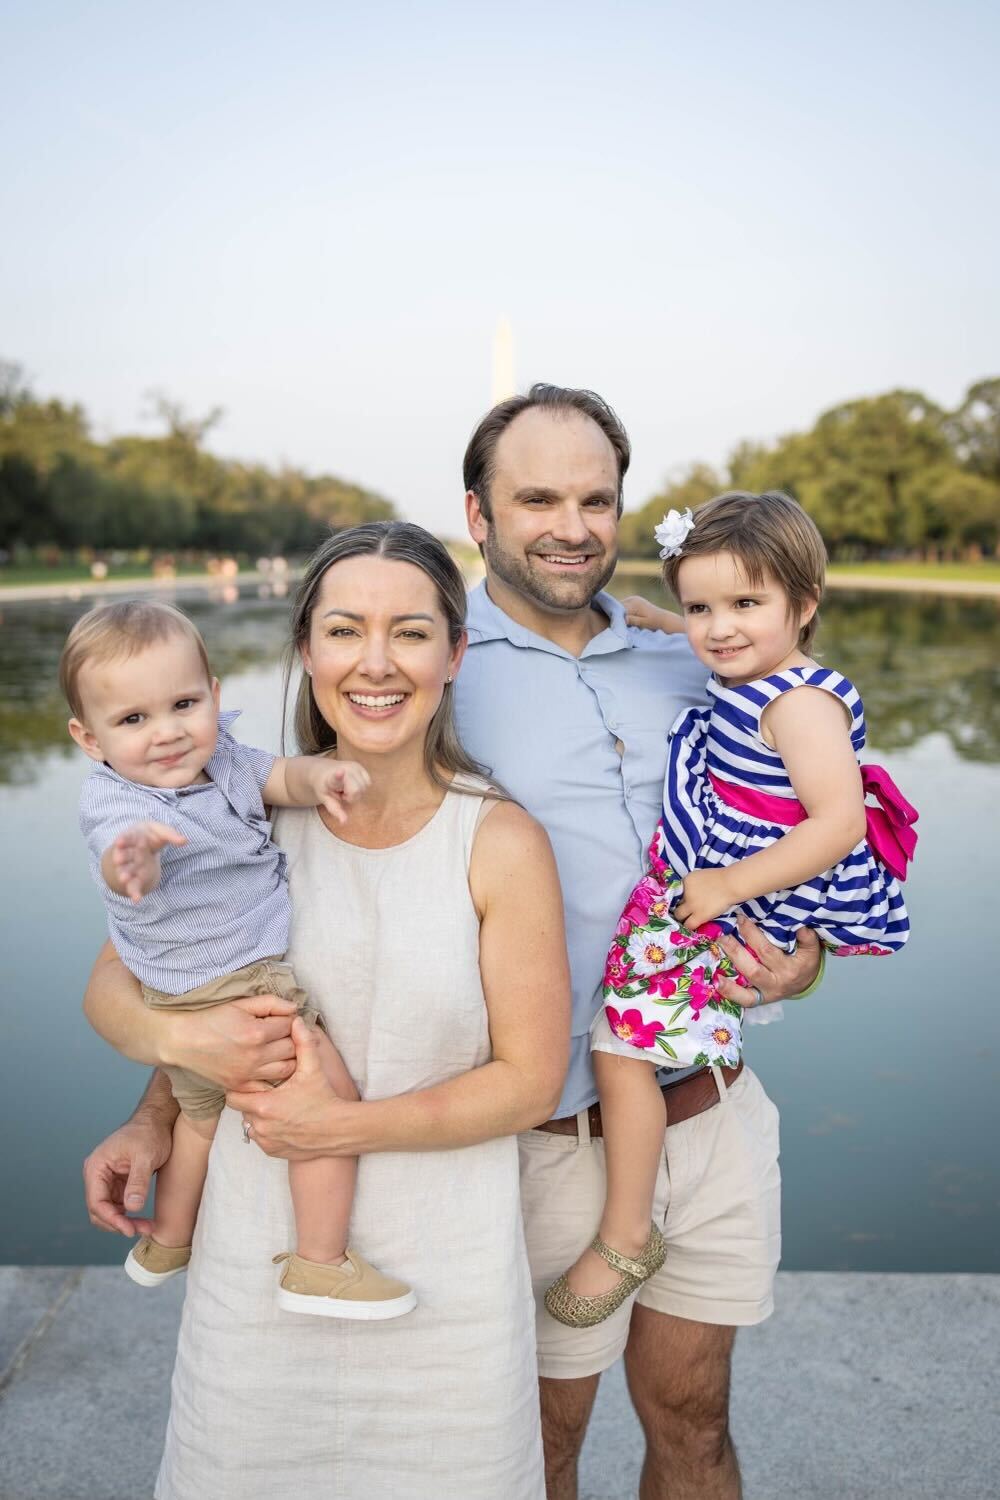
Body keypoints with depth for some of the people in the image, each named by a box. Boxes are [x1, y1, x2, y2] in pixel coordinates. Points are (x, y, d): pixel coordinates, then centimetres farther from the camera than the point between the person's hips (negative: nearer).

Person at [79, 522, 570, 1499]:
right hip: (255, 1262, 2)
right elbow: (113, 987, 4)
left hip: (444, 1274, -1)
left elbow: (529, 1081, -8)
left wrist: (341, 1125, -16)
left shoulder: (501, 843, -11)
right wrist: (179, 1040, -17)